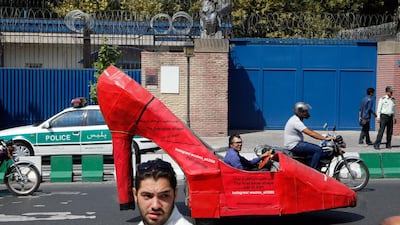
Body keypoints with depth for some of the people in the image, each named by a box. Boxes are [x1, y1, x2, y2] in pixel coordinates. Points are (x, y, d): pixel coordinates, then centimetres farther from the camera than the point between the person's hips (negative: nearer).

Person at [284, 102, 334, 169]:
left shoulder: (297, 119, 14)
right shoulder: (296, 121, -20)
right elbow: (310, 133, -26)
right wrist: (325, 138, -27)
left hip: (296, 143, 11)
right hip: (294, 145, -11)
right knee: (318, 150, -18)